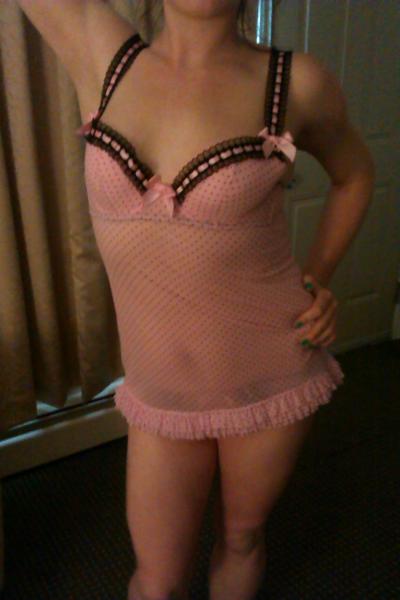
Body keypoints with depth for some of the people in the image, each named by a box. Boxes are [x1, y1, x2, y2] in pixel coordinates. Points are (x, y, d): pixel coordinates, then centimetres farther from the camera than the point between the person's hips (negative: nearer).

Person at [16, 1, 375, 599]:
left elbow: (354, 173, 9)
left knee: (241, 537, 23)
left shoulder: (296, 82, -9)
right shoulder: (99, 52, -5)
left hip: (270, 378, -1)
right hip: (159, 394, 2)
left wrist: (318, 277, -1)